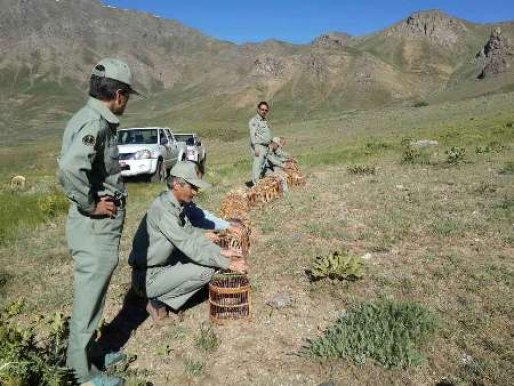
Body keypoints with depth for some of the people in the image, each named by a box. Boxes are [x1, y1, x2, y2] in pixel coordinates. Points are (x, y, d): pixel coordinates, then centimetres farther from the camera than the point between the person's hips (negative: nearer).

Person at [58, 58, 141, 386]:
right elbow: (70, 168, -36)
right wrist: (91, 205, -24)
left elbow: (85, 165, 20)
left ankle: (92, 353, 40)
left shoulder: (96, 120, 10)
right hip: (96, 226, -10)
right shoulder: (94, 124, -21)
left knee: (94, 292, 21)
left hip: (101, 226, 10)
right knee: (90, 295, 4)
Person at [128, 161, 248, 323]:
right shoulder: (164, 209, -26)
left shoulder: (177, 204, 3)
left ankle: (163, 299, 9)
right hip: (148, 279, -9)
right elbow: (190, 247, -27)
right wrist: (227, 264, -21)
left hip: (162, 265, 9)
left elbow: (191, 233, 9)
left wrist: (221, 251, -1)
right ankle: (159, 302, -2)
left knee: (207, 256, 10)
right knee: (206, 270, -17)